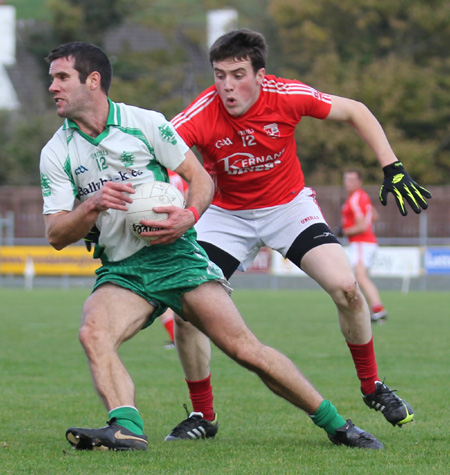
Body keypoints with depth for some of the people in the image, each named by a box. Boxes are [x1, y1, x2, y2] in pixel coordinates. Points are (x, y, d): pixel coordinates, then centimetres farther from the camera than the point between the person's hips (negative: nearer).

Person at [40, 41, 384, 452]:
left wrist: (188, 216, -18)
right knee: (93, 332, -31)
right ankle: (126, 429, -41)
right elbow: (56, 235, -2)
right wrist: (93, 205, -20)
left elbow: (201, 178, 3)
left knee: (246, 350, -7)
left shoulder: (145, 123, -2)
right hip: (121, 273, 2)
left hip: (176, 256, -2)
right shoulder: (56, 153, 2)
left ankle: (336, 424, 5)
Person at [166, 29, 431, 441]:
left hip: (289, 205, 0)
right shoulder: (203, 114, -26)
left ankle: (372, 387, 6)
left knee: (345, 287, -18)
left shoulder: (285, 96, -23)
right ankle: (202, 416, 5)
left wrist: (392, 170, -12)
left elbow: (355, 111, -7)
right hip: (226, 215, 0)